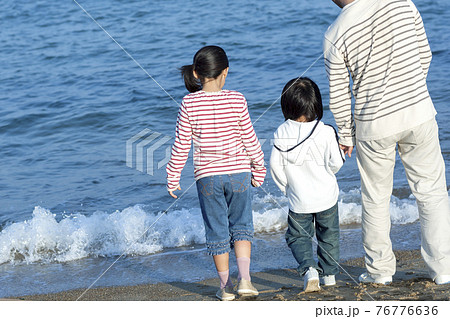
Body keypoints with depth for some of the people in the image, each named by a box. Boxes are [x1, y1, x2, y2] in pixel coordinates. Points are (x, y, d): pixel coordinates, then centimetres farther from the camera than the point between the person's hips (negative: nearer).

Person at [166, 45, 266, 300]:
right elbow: (250, 140, -3)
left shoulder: (189, 103, -7)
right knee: (241, 225, 11)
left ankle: (226, 286, 15)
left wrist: (173, 177, 6)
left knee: (217, 230, 10)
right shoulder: (236, 100, -8)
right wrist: (259, 169, 11)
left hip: (207, 175, 0)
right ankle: (245, 278, -5)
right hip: (238, 172, 0)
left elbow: (182, 145, -5)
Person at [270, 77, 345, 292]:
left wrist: (286, 187, 10)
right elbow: (336, 163, -12)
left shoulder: (281, 134, -10)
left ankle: (309, 269, -10)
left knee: (298, 237, 12)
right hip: (326, 196, 0)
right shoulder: (326, 132, -16)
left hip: (298, 201, 0)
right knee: (328, 235, 19)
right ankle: (329, 274, 26)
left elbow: (275, 165, -6)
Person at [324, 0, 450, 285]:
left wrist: (346, 133, 13)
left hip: (374, 125, -1)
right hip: (419, 112, 1)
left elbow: (338, 98, -4)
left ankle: (380, 270, 25)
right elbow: (425, 56, 5)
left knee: (376, 200, 15)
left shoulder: (335, 35, -11)